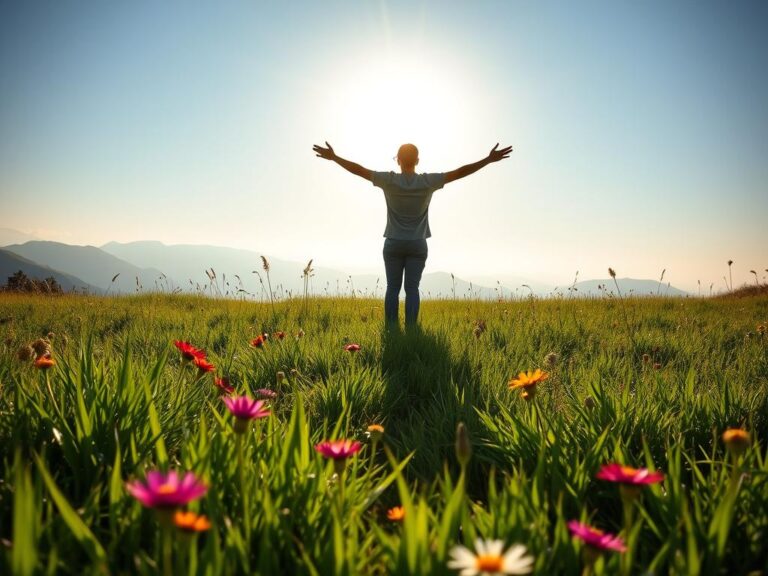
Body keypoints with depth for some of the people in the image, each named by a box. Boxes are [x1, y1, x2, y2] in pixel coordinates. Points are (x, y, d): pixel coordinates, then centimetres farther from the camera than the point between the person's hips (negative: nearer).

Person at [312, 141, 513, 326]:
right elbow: (460, 172, -8)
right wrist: (489, 159, -5)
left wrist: (334, 157, 3)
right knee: (412, 289, -1)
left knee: (393, 288, 2)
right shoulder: (428, 182, -7)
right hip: (417, 245, 0)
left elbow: (359, 170, -5)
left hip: (393, 244, 0)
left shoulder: (389, 180, -7)